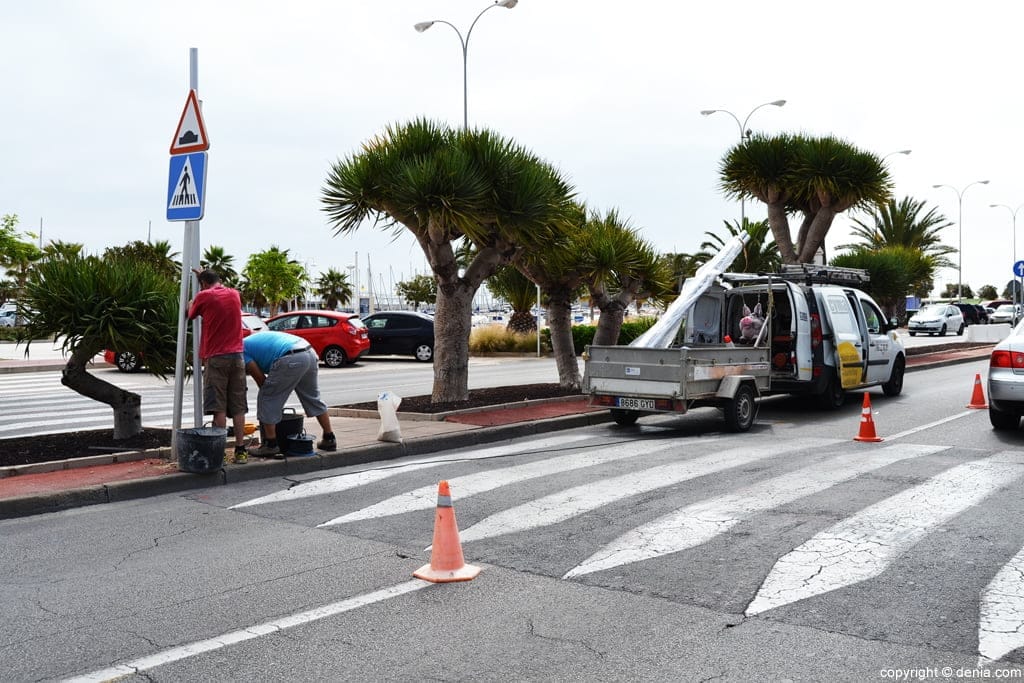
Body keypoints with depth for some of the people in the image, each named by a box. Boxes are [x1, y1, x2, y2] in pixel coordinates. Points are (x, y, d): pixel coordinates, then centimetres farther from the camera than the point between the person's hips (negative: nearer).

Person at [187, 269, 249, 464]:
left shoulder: (204, 296, -4)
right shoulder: (234, 294, 11)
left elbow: (191, 315, 14)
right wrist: (204, 275, 39)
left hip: (215, 358, -4)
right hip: (237, 356, 4)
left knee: (218, 407, -4)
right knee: (238, 407, 5)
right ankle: (240, 450, 5)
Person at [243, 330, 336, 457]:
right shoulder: (253, 341, 35)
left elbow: (260, 379, 7)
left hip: (290, 360, -9)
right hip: (310, 353, 9)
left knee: (267, 400, 6)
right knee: (313, 398, 22)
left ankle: (271, 445, 9)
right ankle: (329, 439, 29)